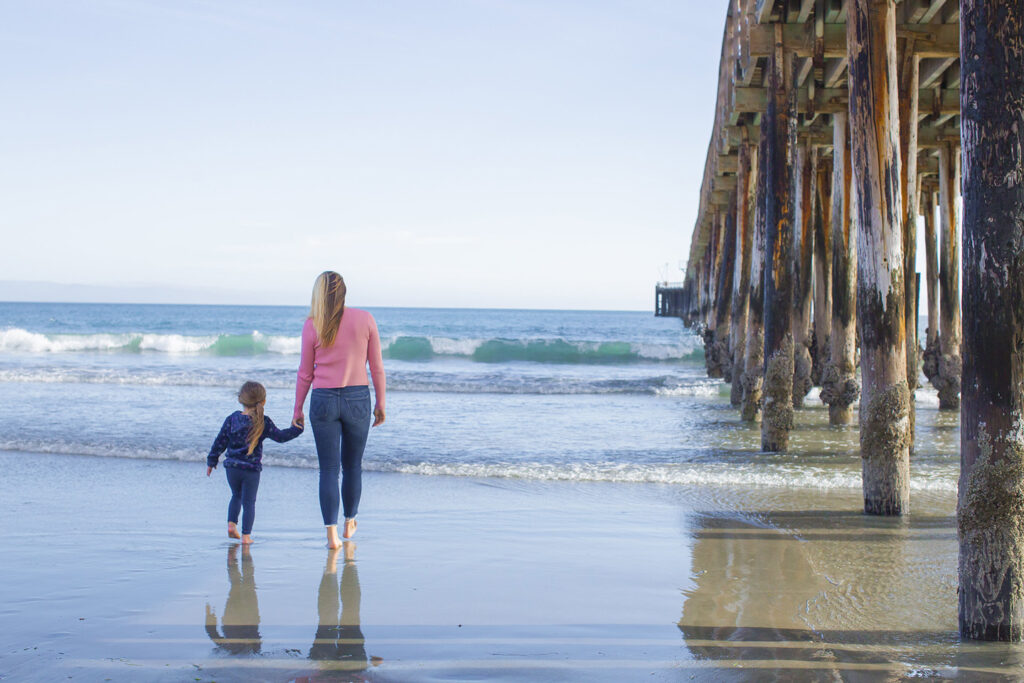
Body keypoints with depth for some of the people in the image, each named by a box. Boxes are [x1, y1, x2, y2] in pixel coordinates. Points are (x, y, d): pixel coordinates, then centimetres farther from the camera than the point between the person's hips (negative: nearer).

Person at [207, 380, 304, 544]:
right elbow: (280, 436, 0)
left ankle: (231, 524, 10)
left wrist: (211, 461, 14)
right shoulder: (263, 423, -8)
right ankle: (246, 535, 4)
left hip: (231, 467, 3)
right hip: (251, 469, -3)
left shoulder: (232, 419, -1)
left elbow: (220, 442, 4)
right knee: (249, 501, 6)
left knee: (236, 496, 24)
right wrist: (297, 428, 13)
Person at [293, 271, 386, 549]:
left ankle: (332, 534, -1)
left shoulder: (312, 325, -5)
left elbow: (305, 372, 1)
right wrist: (380, 403, 11)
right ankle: (349, 523, 32)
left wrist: (298, 409, 11)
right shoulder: (365, 320, -3)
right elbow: (377, 367, 1)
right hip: (357, 400, 1)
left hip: (324, 400, -1)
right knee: (353, 466, 17)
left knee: (328, 469, 4)